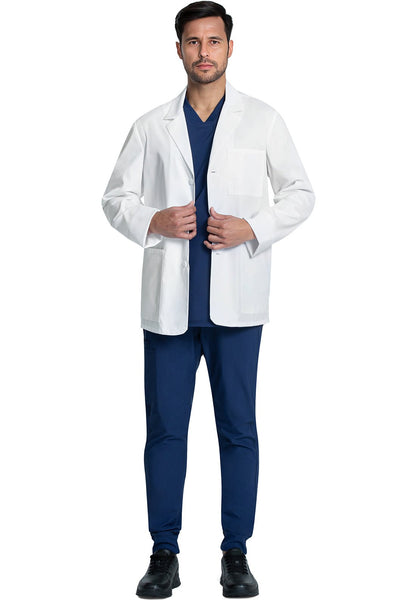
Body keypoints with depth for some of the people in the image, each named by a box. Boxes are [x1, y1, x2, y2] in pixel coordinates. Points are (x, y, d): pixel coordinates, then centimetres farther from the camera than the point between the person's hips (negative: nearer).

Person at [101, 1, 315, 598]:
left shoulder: (263, 120, 6)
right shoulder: (151, 126, 9)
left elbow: (301, 192, 8)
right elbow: (116, 196, 12)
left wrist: (253, 228, -9)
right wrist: (153, 221, -9)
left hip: (237, 302, -1)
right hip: (169, 302, 1)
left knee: (238, 430, 4)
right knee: (165, 430, 4)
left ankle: (236, 555, 14)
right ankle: (164, 555, 14)